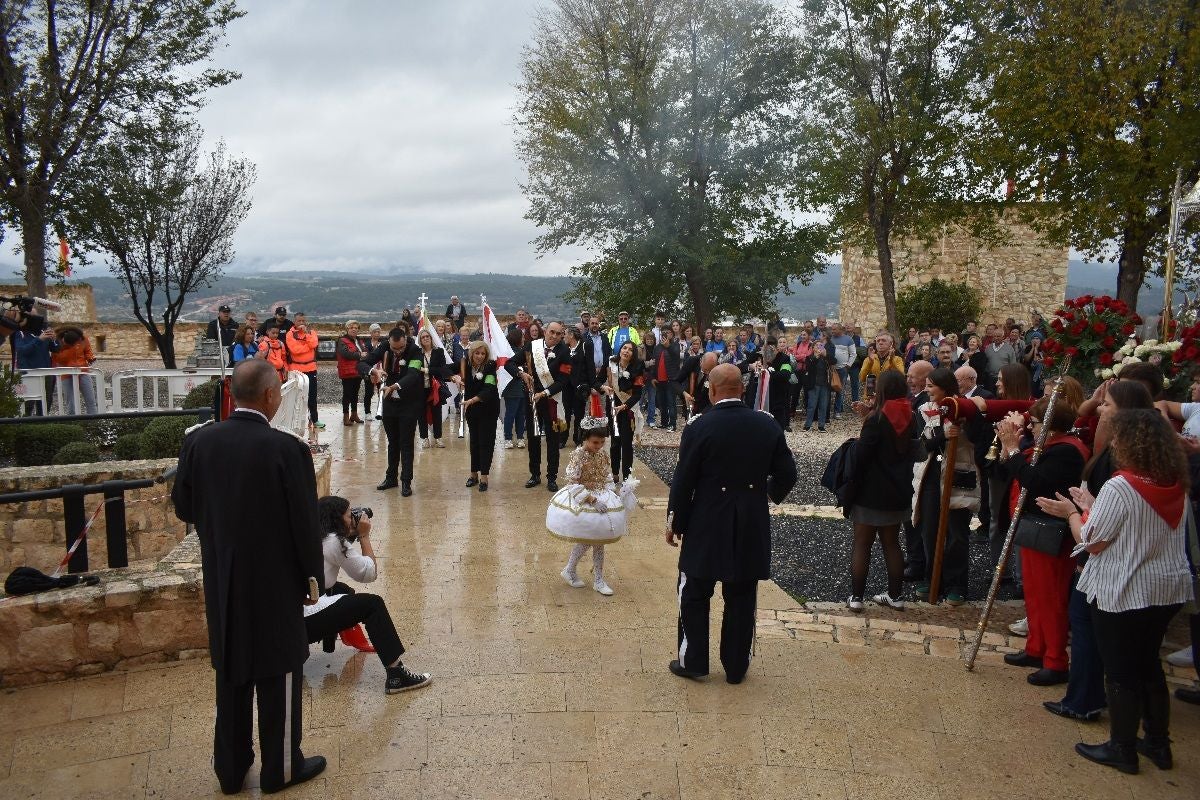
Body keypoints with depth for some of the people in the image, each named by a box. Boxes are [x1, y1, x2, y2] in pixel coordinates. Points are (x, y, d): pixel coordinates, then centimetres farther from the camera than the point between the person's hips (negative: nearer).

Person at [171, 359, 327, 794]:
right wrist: (313, 575, -2)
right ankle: (281, 767, 27)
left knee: (231, 673, 19)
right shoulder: (287, 449, -22)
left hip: (220, 580, 5)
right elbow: (305, 521, -16)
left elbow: (183, 506, 4)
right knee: (277, 673, 12)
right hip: (275, 581, -5)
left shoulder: (198, 441, -7)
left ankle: (230, 768, 34)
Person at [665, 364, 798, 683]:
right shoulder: (768, 426, -3)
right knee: (741, 599, 13)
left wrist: (674, 523, 3)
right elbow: (787, 474, 3)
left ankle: (693, 661, 20)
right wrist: (772, 494, 25)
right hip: (752, 528, 3)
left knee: (694, 596, 13)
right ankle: (736, 667, 23)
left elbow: (683, 482, -10)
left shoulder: (699, 428, -14)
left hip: (707, 527, -3)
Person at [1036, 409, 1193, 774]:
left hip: (1124, 593, -7)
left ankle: (1122, 749, 19)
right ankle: (1158, 743, 32)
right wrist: (1091, 507, 13)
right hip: (1169, 589, 7)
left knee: (1121, 672, 7)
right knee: (1148, 663, 21)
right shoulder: (1176, 486, 1)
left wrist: (1072, 513, 0)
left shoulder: (1118, 488, -23)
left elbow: (1091, 542, -16)